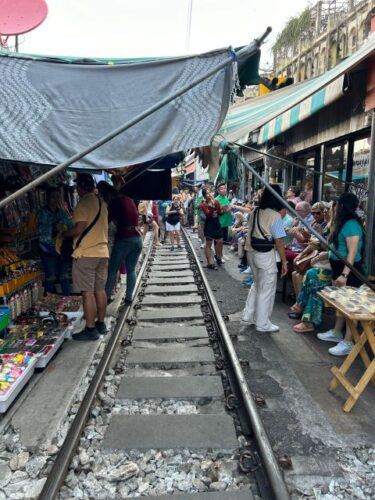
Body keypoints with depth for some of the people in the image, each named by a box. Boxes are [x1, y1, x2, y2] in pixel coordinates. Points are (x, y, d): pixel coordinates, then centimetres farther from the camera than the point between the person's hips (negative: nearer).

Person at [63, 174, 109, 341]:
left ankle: (90, 329, 1)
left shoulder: (83, 203, -12)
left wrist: (64, 234, -2)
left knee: (87, 292, -3)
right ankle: (101, 324, 22)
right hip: (102, 252, 8)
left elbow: (79, 228, -17)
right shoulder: (102, 203, 13)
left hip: (86, 253, -8)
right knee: (100, 290, 13)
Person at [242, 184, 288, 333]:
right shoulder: (275, 216, -15)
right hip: (265, 255, -7)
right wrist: (284, 261, -9)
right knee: (267, 289, 5)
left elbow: (251, 232, 9)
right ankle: (263, 323, 15)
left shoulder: (255, 212, 6)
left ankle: (248, 316, 29)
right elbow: (279, 241, -15)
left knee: (256, 285, 22)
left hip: (251, 252, 7)